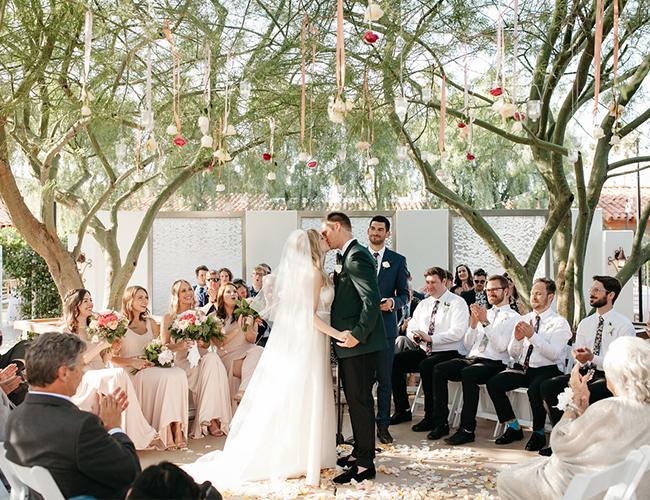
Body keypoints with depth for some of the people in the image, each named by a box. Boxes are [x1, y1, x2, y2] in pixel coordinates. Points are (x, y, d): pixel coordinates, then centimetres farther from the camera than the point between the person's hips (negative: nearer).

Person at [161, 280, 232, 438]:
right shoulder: (169, 318, 7)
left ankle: (209, 419, -35)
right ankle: (210, 420, -33)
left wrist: (202, 343, -6)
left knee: (213, 358, -33)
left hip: (202, 358, 4)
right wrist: (180, 345, -20)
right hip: (181, 361, -4)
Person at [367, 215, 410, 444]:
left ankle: (383, 425, 14)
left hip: (385, 325, -1)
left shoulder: (398, 260, 7)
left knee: (384, 379, 4)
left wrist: (392, 303, -13)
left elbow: (404, 294, 7)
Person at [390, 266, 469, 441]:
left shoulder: (457, 303, -4)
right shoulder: (423, 304, 18)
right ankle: (403, 410, 0)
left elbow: (457, 333, -17)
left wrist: (431, 338, -21)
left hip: (449, 353, -7)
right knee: (394, 361, -11)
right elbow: (411, 327, 16)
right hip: (425, 352, 7)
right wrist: (415, 336, -8)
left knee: (426, 366, -36)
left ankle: (431, 418, -21)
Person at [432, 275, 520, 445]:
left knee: (468, 373, -37)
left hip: (493, 363, -6)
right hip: (471, 359, 6)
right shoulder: (484, 313, 22)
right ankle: (440, 422, -15)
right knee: (439, 369, -19)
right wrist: (473, 324, 2)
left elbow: (501, 346, -11)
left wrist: (485, 322, -16)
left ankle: (467, 429, -30)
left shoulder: (513, 317, 4)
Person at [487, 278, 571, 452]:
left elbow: (554, 354, -17)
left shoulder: (559, 323, -2)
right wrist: (517, 338, -10)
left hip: (547, 370, -5)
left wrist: (533, 336, -25)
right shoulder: (524, 320, 14)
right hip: (523, 368, 6)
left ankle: (538, 433, -10)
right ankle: (514, 428, 0)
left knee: (535, 389, -36)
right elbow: (513, 353, 11)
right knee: (493, 383, -17)